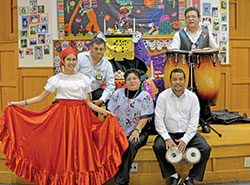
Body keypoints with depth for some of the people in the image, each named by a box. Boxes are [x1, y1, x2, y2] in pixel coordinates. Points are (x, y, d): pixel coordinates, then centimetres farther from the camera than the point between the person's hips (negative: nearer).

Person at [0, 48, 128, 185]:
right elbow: (41, 97, 6)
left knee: (79, 147, -1)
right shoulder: (56, 79, 5)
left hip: (80, 116, 1)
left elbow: (88, 102, 8)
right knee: (61, 147, -2)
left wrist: (104, 111, -3)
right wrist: (20, 103, 0)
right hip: (61, 115, -1)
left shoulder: (84, 79, 8)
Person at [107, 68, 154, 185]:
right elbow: (110, 112, 10)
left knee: (131, 144, -34)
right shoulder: (118, 93, 14)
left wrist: (137, 130, -17)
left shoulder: (145, 96, 6)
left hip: (137, 132, -2)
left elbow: (145, 117, -2)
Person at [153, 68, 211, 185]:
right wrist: (167, 138, -18)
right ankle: (174, 176, -7)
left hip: (188, 133, 1)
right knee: (157, 146, -29)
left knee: (205, 149, -22)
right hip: (169, 133, -1)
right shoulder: (163, 96, -1)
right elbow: (158, 120, -6)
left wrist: (185, 140, -17)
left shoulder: (192, 97, 1)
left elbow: (194, 122, -4)